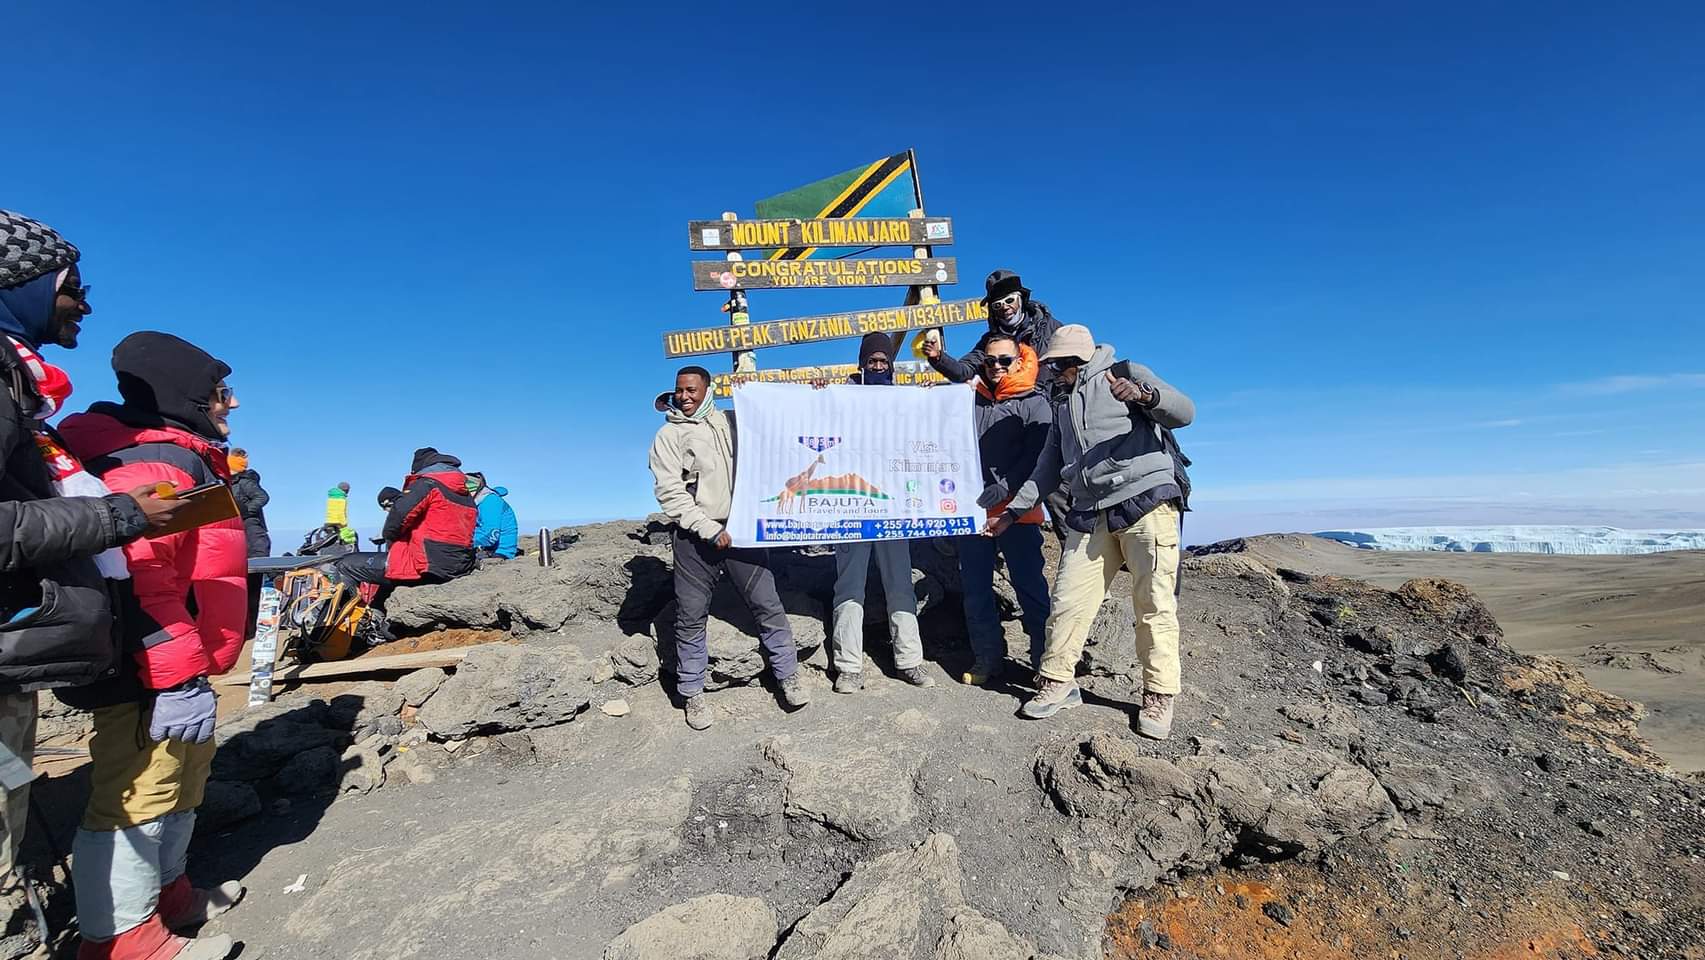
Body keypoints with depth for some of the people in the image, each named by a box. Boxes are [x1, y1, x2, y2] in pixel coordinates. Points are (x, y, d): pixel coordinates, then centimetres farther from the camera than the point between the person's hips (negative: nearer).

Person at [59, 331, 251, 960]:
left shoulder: (186, 460, 15)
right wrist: (180, 676, -28)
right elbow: (137, 578, -29)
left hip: (176, 670, 11)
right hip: (152, 676, -11)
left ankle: (168, 895, 36)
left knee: (183, 784, 21)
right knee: (138, 798, -1)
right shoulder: (152, 463, -19)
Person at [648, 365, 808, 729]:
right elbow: (669, 492, -8)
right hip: (695, 536, -2)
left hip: (740, 528, 2)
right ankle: (692, 693, 20)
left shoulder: (730, 421, 12)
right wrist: (710, 530, -13)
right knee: (691, 617, 5)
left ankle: (789, 675, 17)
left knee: (767, 603, 2)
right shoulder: (669, 435, 1)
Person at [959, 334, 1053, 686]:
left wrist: (1004, 489, -17)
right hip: (972, 510, 4)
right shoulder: (970, 401, 16)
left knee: (1029, 585, -3)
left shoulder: (1034, 403, 3)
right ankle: (987, 658, 17)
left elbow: (1037, 455, -9)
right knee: (975, 588, 7)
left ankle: (1045, 657, 7)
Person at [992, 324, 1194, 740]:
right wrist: (1012, 512, 23)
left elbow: (1184, 412, -5)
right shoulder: (1063, 408, 26)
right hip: (1091, 515, 6)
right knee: (1068, 601, 0)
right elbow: (1047, 470, 28)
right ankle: (1058, 682, 13)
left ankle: (1158, 696, 6)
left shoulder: (1125, 373, 8)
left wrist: (1142, 394, -25)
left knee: (1154, 604, -5)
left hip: (1146, 502, -5)